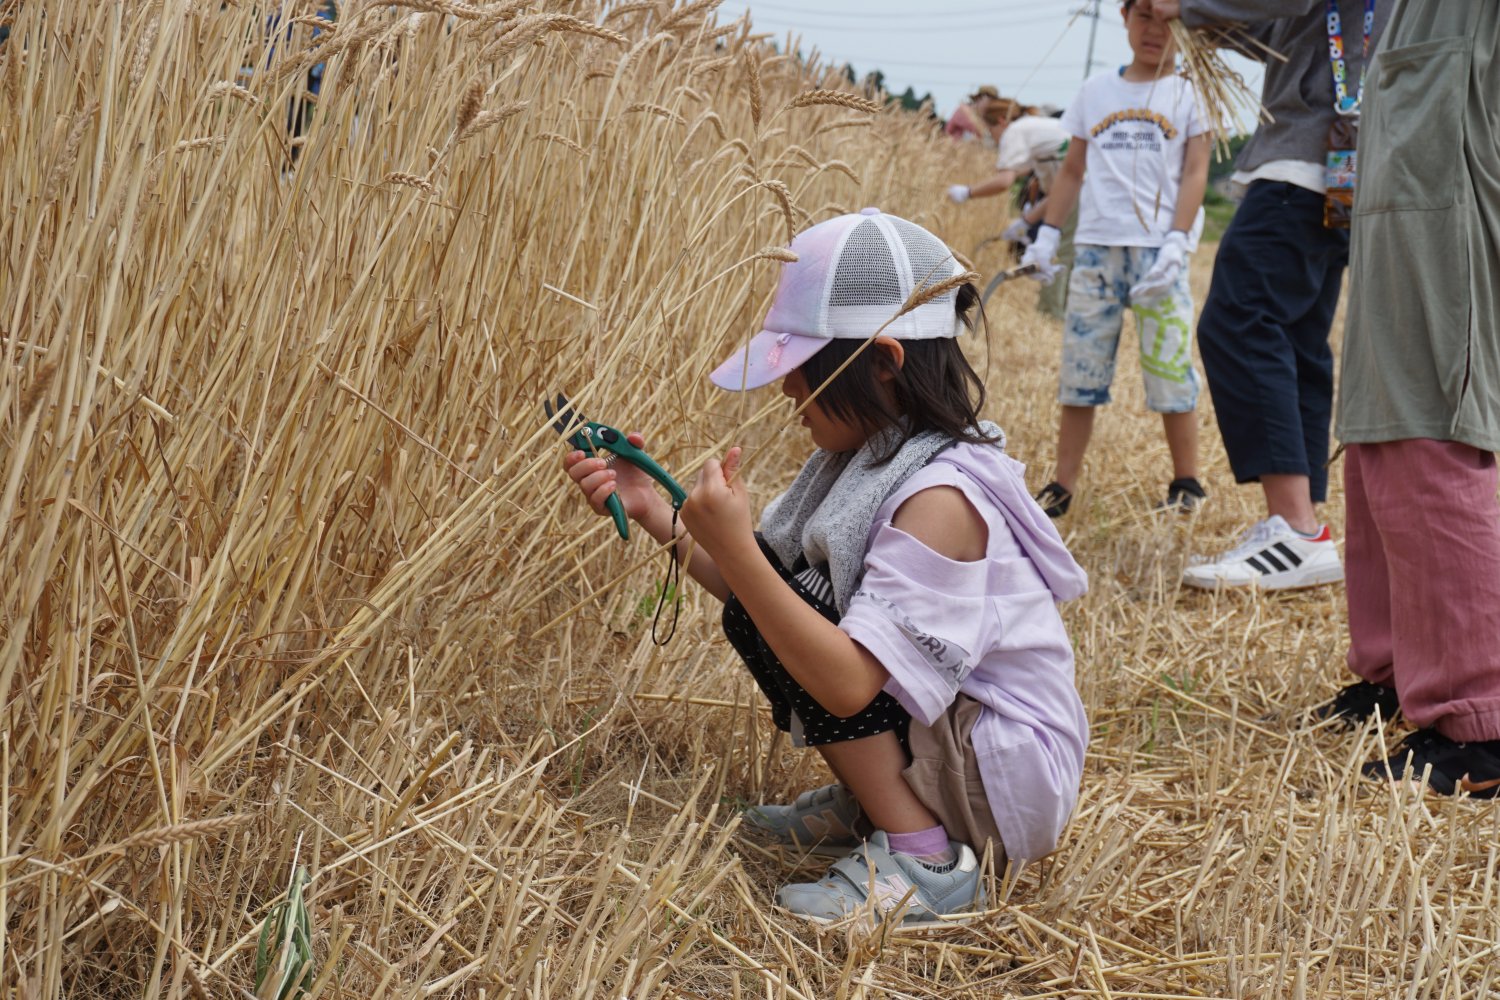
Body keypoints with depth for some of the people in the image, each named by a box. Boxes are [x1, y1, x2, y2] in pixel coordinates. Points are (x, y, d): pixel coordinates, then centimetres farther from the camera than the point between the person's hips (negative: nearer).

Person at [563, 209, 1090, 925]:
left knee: (776, 603, -19)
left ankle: (921, 860, -14)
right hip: (947, 732, 9)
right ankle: (870, 804, 13)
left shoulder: (937, 496, -27)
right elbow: (760, 595, 0)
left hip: (1012, 777, -9)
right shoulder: (866, 456, 1)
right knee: (763, 606, 3)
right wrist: (654, 514, -9)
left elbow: (846, 684, -33)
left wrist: (734, 548, -36)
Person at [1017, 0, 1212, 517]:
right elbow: (1073, 170, 17)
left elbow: (1195, 174, -1)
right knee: (1081, 365, 3)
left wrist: (1176, 242, -13)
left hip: (1159, 248, -3)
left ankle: (1186, 483, 9)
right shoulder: (1096, 90, 15)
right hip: (1097, 245, 3)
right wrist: (1048, 233, 9)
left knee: (1169, 366, -3)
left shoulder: (1191, 92, 6)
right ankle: (1062, 486, 6)